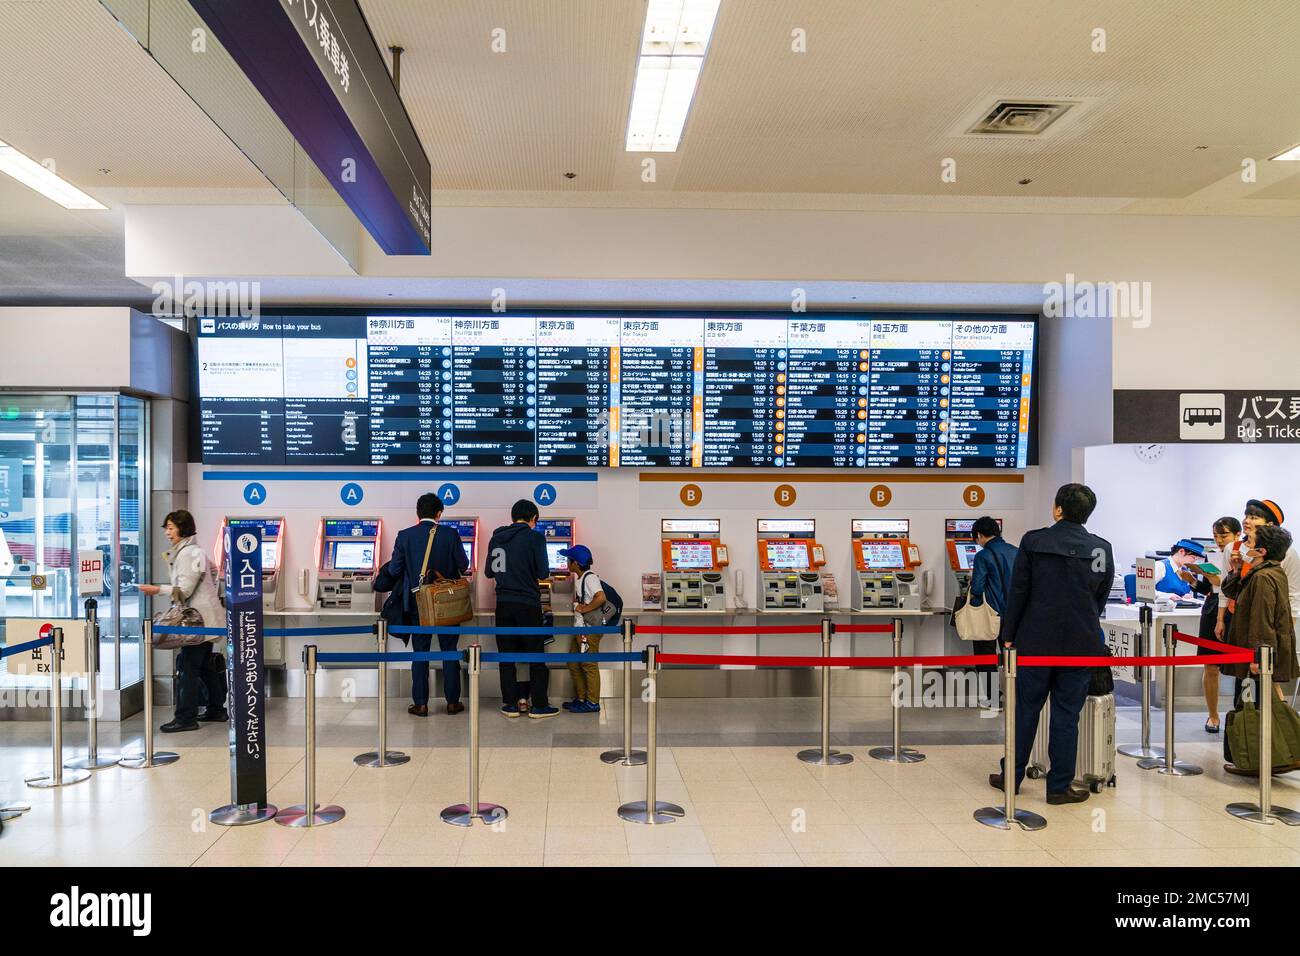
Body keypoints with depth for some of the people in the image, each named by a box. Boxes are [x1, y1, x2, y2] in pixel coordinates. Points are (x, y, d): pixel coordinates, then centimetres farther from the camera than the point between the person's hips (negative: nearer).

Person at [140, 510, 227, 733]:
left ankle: (185, 718, -9)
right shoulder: (182, 552, 19)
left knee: (187, 666, -10)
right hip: (199, 617, 11)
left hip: (199, 617, -11)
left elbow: (185, 589, -18)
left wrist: (158, 589, -21)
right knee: (205, 665, 15)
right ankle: (216, 710, 23)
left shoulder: (190, 553, -13)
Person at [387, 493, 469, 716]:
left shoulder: (405, 536, -7)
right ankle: (452, 702, 12)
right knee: (450, 651, 9)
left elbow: (394, 570, -5)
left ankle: (420, 704, 8)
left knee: (420, 653, 7)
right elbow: (463, 566, -3)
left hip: (417, 603, 0)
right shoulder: (450, 534, -9)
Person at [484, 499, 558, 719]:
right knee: (536, 655, 4)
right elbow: (543, 573, -11)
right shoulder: (535, 537, -9)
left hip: (503, 604, 4)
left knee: (506, 655, 10)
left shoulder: (497, 538, 6)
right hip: (528, 604, -4)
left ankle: (511, 703, 12)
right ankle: (539, 705, 5)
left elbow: (488, 572, 11)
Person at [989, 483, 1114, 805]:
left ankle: (1012, 777, 21)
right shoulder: (1102, 549, 1)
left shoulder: (1033, 541, -6)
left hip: (1036, 641, -1)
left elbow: (1017, 592, -5)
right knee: (1066, 715, 7)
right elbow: (1102, 599, 10)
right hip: (1081, 645, 1)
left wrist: (1009, 635, 2)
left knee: (1026, 709, 10)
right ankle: (1060, 786, 13)